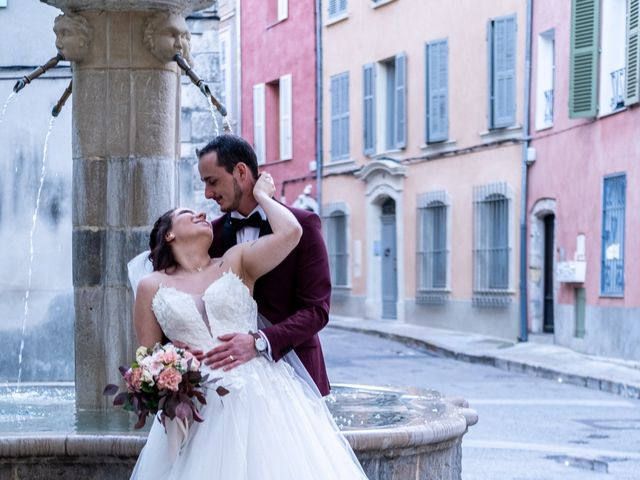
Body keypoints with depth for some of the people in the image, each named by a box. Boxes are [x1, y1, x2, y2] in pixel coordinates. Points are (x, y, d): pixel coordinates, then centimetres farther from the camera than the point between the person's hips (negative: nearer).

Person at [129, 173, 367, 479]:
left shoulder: (236, 262, 9)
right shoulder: (152, 287, 10)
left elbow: (290, 231, -7)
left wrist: (260, 195, 10)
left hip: (261, 397, 0)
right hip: (200, 410, 0)